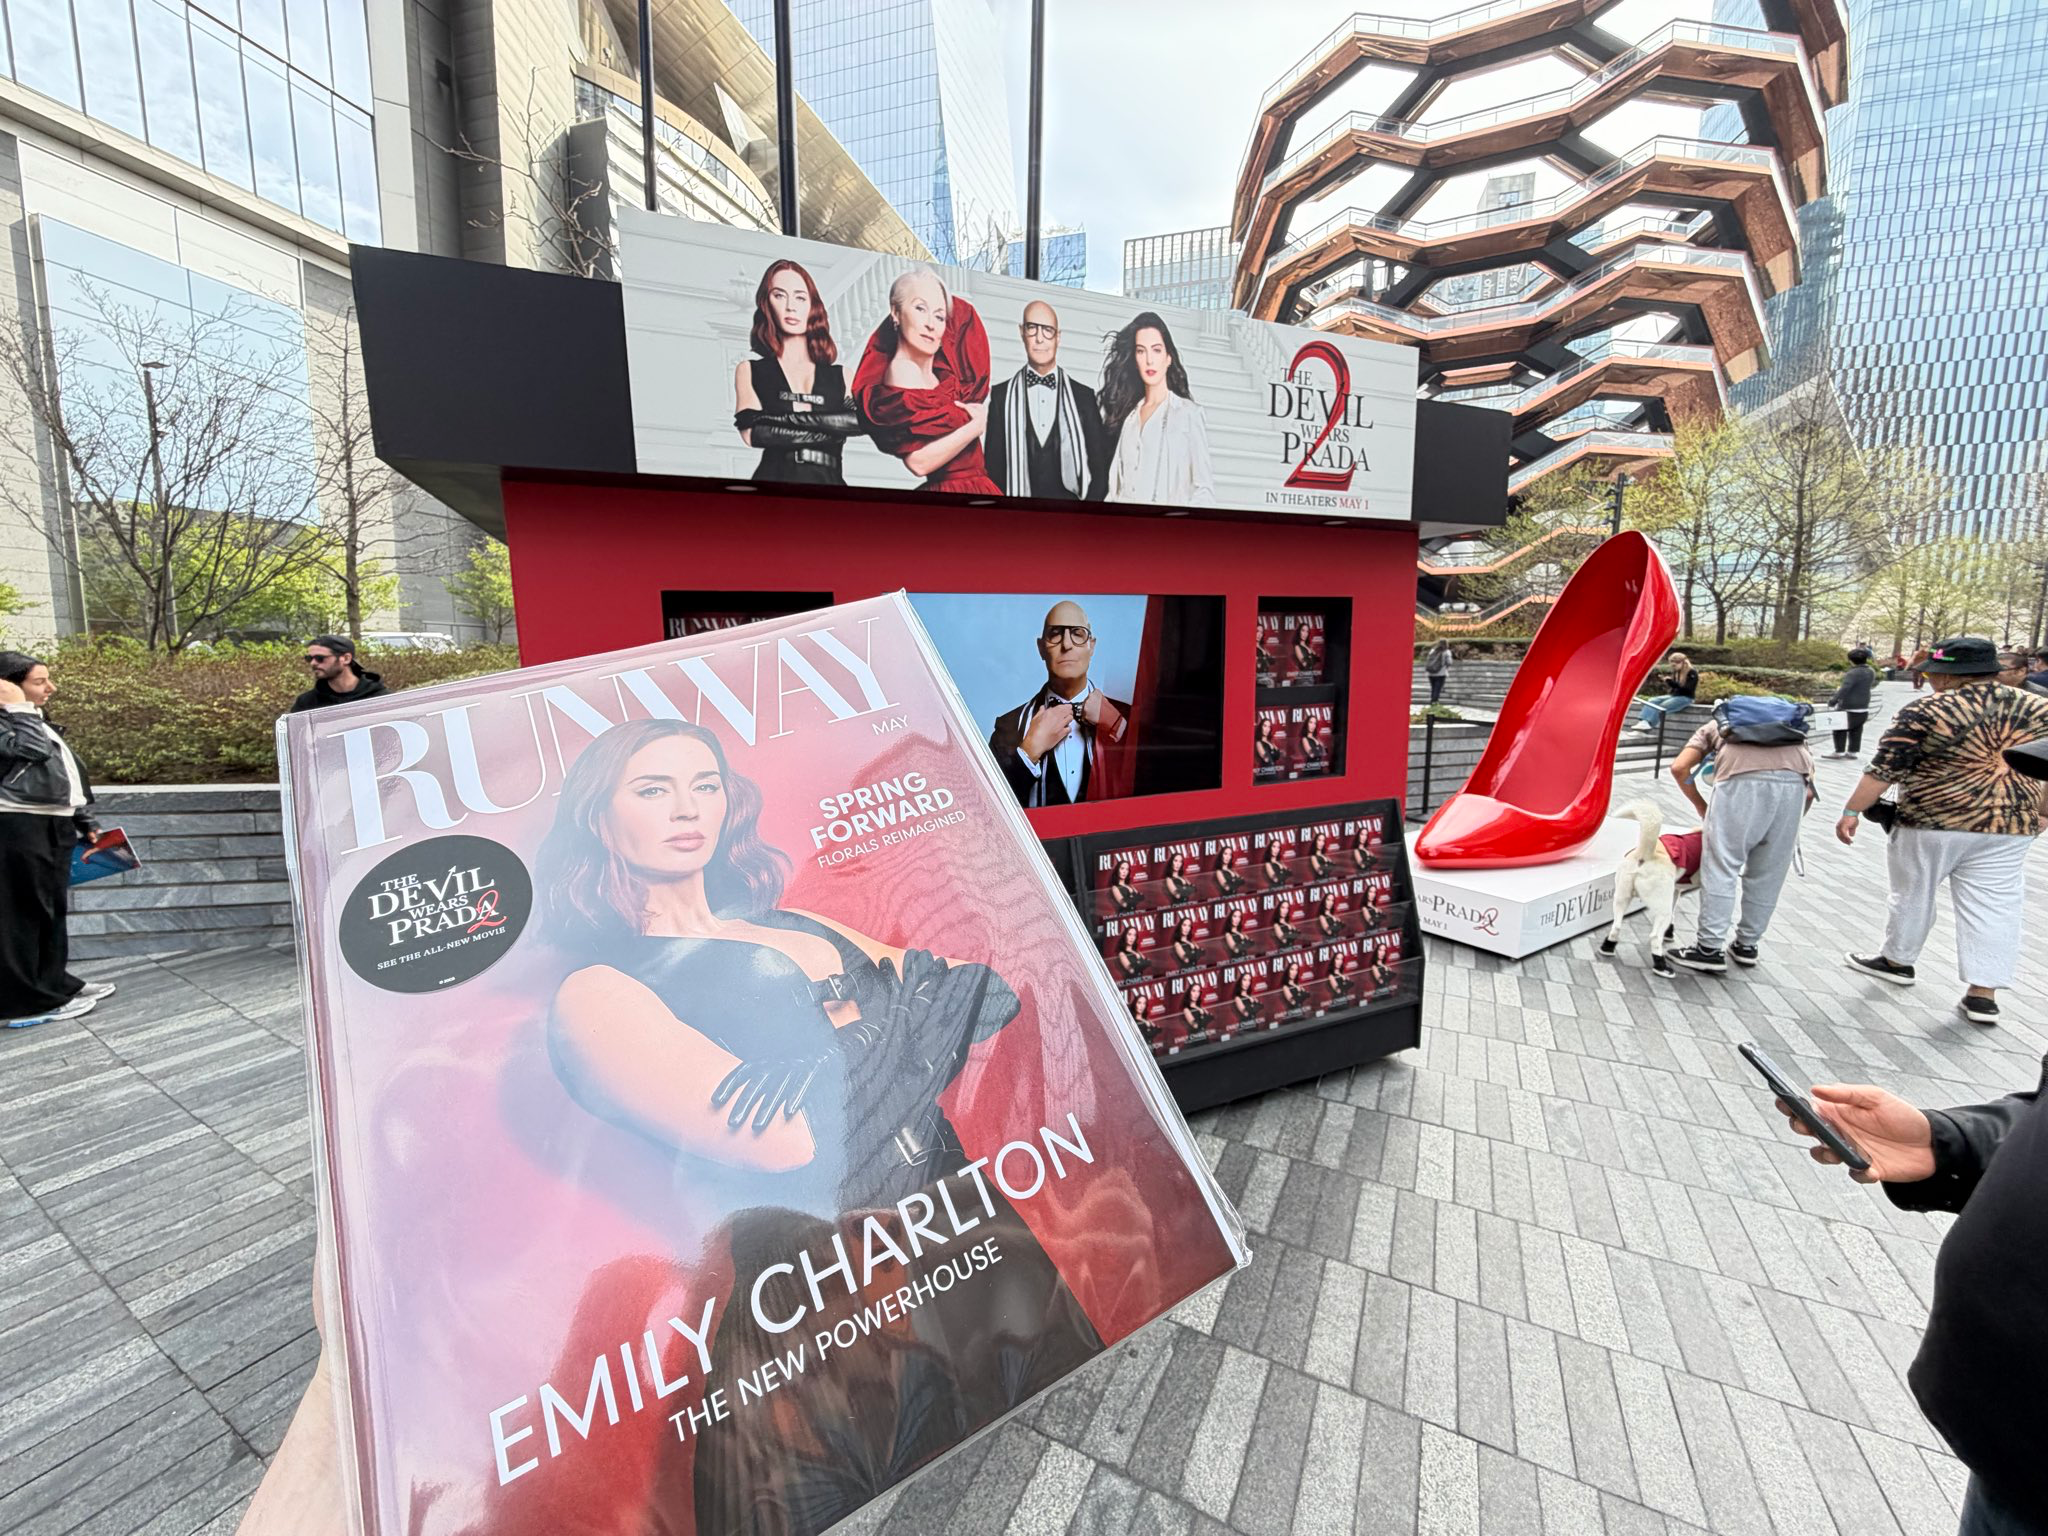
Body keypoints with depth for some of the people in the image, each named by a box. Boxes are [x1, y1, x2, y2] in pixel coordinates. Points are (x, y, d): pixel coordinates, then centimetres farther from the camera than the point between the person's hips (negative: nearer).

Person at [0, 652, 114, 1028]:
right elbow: (33, 749, -27)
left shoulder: (39, 722, 18)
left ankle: (54, 983, 25)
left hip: (54, 827, 9)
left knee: (52, 909, 15)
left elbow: (65, 777, 21)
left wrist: (85, 823, 22)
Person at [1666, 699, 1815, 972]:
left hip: (1744, 777, -4)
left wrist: (1701, 808, 26)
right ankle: (1747, 945, 25)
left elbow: (1679, 767, 14)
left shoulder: (1713, 727, 33)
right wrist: (1786, 827, 33)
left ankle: (1709, 948, 3)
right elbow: (1809, 790, 28)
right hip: (1794, 778, 4)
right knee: (1769, 872, 15)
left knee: (1721, 865, 2)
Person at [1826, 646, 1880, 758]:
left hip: (1849, 707, -9)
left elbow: (1845, 689, -28)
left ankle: (1839, 751, 1)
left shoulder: (1853, 673, -20)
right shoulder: (1871, 671, 8)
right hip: (1863, 707, 9)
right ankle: (1853, 751, 18)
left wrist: (1833, 701, -27)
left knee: (1840, 729, 0)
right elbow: (1872, 684, 24)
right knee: (1856, 730, 13)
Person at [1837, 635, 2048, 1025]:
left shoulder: (1926, 711, -12)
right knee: (1993, 907, 7)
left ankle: (1897, 961, 27)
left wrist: (1852, 811, -8)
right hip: (2011, 825, 5)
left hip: (1933, 821, -5)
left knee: (1912, 893, 12)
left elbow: (1884, 769, -14)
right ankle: (1983, 995, 7)